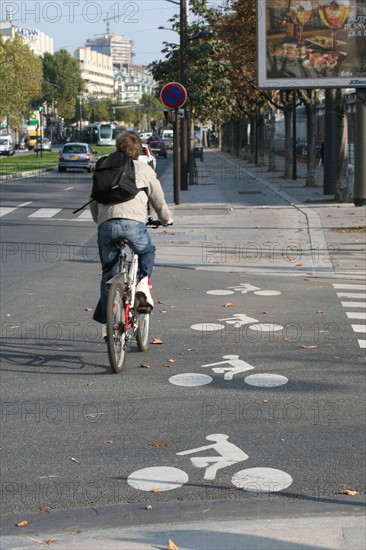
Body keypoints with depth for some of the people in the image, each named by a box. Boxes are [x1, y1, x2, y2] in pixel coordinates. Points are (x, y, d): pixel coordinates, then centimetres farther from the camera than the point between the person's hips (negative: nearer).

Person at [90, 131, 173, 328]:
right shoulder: (144, 169, 16)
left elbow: (93, 201, 26)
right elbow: (159, 201, 22)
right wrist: (167, 220, 41)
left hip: (106, 224, 2)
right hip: (134, 223, -2)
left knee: (108, 273, 15)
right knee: (147, 252, 28)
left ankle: (108, 319, 16)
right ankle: (142, 286, 5)